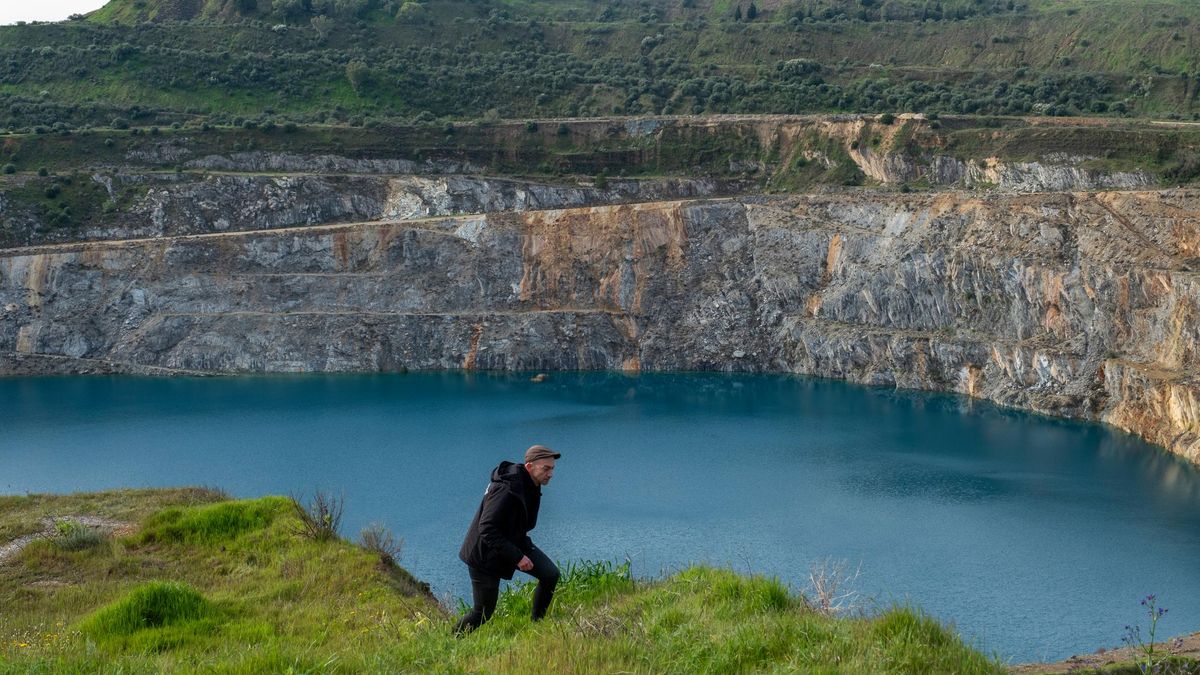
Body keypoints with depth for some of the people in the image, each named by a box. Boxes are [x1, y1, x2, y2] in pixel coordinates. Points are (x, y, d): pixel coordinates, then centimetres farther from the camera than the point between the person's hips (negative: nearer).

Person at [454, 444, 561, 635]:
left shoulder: (530, 485, -2)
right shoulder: (507, 490, -31)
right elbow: (487, 530, -32)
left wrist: (524, 548, 8)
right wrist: (517, 557, -31)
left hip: (514, 542, 8)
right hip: (486, 554, -8)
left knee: (550, 574, -6)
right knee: (483, 613, -2)